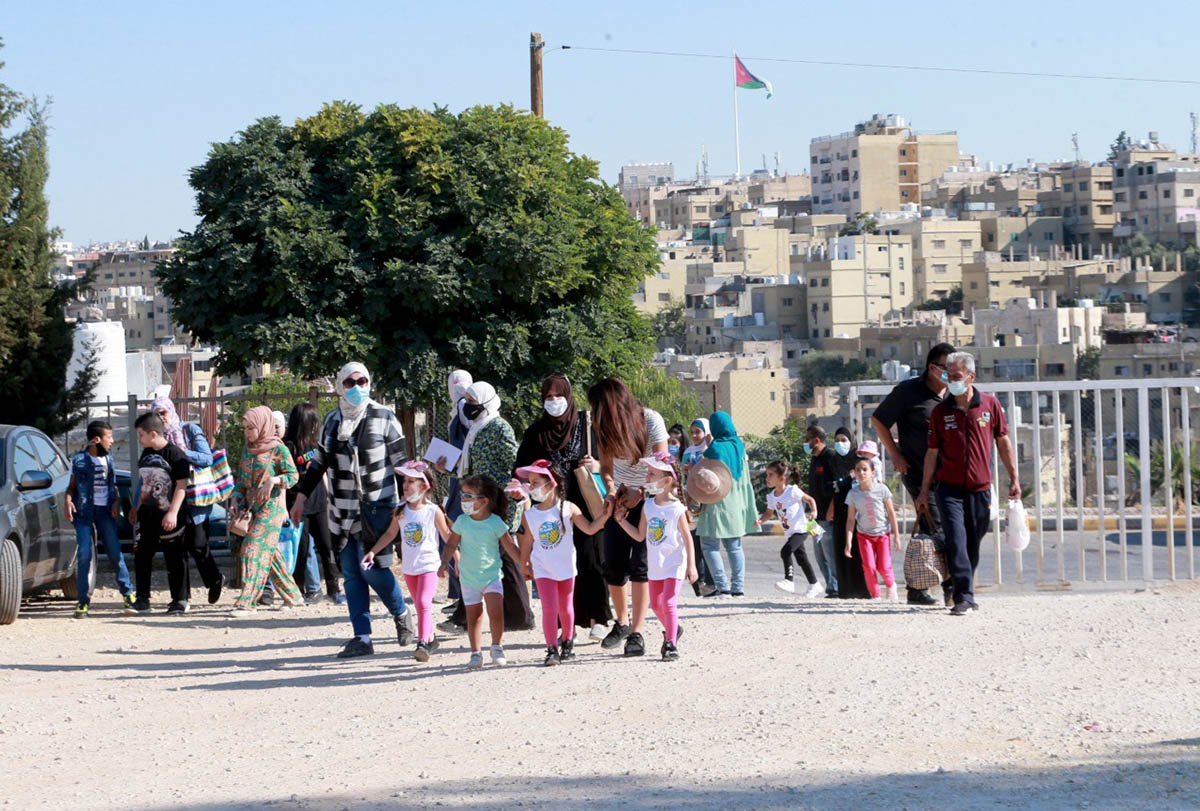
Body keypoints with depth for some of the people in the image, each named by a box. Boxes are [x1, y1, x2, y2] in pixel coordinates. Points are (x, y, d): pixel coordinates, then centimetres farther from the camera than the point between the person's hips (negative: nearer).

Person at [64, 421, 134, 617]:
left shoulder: (108, 460, 12)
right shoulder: (79, 460, 1)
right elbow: (72, 485, 7)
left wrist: (116, 502, 0)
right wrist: (67, 500, -12)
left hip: (105, 511, 3)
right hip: (84, 511, -3)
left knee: (115, 553, 2)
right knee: (84, 555, -8)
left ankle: (127, 593, 14)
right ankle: (83, 601, -4)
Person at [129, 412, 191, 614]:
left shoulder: (174, 454, -11)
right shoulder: (146, 454, 12)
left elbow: (182, 485, -14)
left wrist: (173, 512, -20)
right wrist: (137, 507, 23)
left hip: (168, 516, -7)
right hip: (147, 514, 7)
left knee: (174, 559, 0)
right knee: (142, 556, 5)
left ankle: (179, 601, 7)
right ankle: (142, 600, 12)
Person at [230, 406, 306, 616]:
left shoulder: (278, 449, -7)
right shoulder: (247, 449, 14)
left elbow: (294, 475, -8)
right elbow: (241, 478, 17)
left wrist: (273, 480, -23)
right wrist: (238, 502, 8)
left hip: (272, 506, -7)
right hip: (254, 507, 7)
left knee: (254, 548, -15)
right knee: (270, 552, 11)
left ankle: (246, 602, -18)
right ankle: (293, 595, 22)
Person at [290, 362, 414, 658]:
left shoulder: (384, 418, -3)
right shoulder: (332, 420, 10)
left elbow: (400, 462, 0)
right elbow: (319, 462, 19)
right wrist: (301, 497, 17)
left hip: (376, 506, -5)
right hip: (343, 509, 5)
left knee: (372, 567, -11)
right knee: (351, 573, 2)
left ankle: (401, 613, 16)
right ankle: (362, 638, 5)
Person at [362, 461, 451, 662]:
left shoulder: (434, 511, -10)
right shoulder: (401, 512, 0)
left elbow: (447, 536, -1)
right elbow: (390, 534, 12)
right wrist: (373, 552, 5)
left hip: (429, 565, -5)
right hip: (409, 567, 5)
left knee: (424, 602, -21)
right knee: (419, 606, 14)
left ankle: (423, 643, -27)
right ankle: (430, 639, 29)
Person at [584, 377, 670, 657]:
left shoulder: (650, 420, -15)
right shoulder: (605, 428, -2)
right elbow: (607, 464, 2)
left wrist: (640, 492, -25)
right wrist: (610, 489, -17)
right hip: (621, 499, 4)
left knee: (640, 565, -13)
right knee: (613, 567, 0)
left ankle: (636, 633, -12)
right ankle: (622, 623, 22)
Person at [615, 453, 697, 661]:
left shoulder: (677, 509, -13)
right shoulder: (648, 507, 4)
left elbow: (687, 538, -9)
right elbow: (640, 536, 10)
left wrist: (691, 565, -12)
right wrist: (622, 520, 1)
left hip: (674, 564, -7)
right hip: (655, 564, 7)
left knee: (669, 602, -15)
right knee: (656, 604, 15)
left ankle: (670, 644, -9)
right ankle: (671, 630, 38)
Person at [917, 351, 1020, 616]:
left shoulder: (990, 404, 2)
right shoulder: (940, 411, 2)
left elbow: (1003, 442, 9)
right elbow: (932, 452, 7)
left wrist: (1014, 478, 6)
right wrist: (924, 490, 7)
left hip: (980, 489, 1)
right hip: (949, 488, -1)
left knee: (973, 545, 7)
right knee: (956, 542, -13)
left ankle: (965, 592, 24)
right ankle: (964, 597, -16)